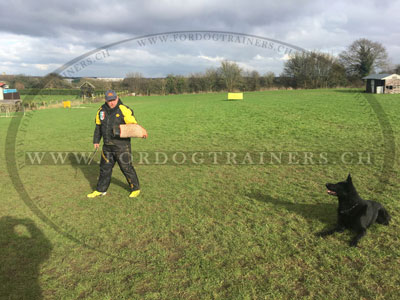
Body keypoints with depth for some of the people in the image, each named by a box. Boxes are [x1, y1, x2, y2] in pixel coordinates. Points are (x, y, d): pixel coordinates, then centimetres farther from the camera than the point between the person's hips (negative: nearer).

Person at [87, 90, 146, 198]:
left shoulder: (124, 110, -11)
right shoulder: (102, 110, 7)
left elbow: (133, 124, -12)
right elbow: (98, 127, 17)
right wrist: (96, 141, 15)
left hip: (122, 145, -6)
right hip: (107, 146, 6)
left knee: (126, 167, 1)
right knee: (105, 168, 15)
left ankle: (135, 188, 20)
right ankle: (101, 190, 29)